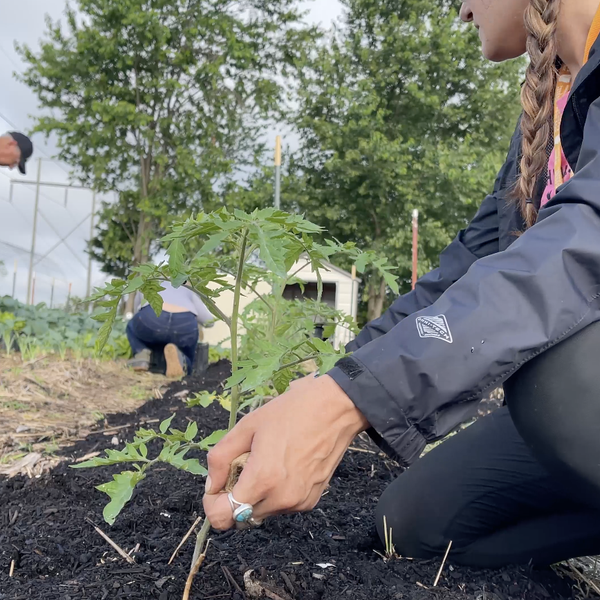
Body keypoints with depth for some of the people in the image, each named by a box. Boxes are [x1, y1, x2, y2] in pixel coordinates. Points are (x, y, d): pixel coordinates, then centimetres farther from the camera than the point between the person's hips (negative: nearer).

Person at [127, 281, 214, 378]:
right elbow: (209, 320, 36)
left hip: (151, 320, 1)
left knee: (132, 327, 39)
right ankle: (175, 353, -9)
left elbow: (137, 313, 51)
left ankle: (142, 354, 8)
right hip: (185, 325, 0)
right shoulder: (187, 291, 38)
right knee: (186, 364, 27)